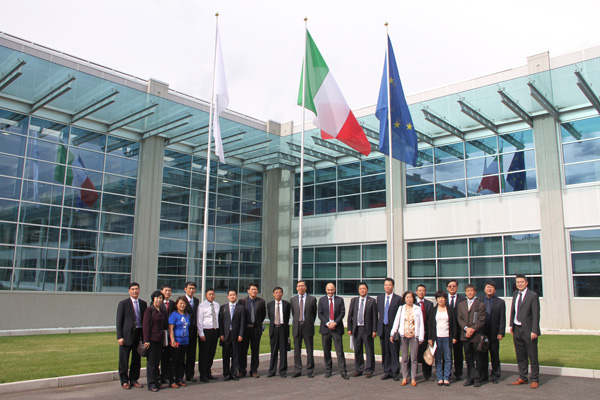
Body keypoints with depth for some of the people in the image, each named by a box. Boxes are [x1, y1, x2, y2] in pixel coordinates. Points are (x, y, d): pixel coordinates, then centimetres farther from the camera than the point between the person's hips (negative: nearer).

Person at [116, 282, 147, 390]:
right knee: (124, 359, 4)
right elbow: (119, 321, -3)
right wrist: (119, 337, -10)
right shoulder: (123, 303, -2)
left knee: (137, 359, 10)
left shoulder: (143, 303, 9)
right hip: (127, 334, -3)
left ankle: (134, 380, 22)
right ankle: (124, 381, 17)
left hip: (139, 333, 4)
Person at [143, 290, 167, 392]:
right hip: (152, 339, -6)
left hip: (160, 339, 6)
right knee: (151, 362, -1)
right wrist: (146, 340, -15)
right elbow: (145, 326, -12)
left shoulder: (162, 310, 13)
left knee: (157, 361, 10)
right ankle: (151, 384, 5)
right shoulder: (149, 310, -7)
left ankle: (156, 381, 18)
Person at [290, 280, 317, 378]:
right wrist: (296, 323, 11)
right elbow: (293, 313, 15)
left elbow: (314, 313, 9)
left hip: (308, 327, -2)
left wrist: (310, 324, 9)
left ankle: (309, 371, 13)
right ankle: (297, 371, 15)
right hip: (297, 327, 2)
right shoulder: (293, 300, 9)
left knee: (310, 350, 3)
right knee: (297, 350, 6)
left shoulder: (312, 299, 2)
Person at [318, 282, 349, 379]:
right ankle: (328, 371, 17)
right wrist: (327, 323, -11)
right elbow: (320, 314, 2)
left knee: (340, 350, -4)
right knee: (326, 351, 7)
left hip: (337, 328, -1)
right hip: (325, 328, 1)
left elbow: (342, 313, 0)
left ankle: (343, 371, -1)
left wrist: (335, 323, -12)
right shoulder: (322, 300, 8)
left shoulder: (340, 300, 6)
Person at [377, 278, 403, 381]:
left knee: (394, 351, 1)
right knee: (385, 352, 9)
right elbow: (378, 312, 13)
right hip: (382, 328, 4)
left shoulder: (398, 299, -3)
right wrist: (377, 327, 7)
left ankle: (394, 372, 12)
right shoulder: (379, 298, 11)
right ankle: (386, 371, 18)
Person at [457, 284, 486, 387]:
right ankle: (470, 378, 16)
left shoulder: (481, 304, 0)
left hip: (477, 335, -3)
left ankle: (477, 379, 11)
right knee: (468, 358, 8)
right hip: (465, 336, 4)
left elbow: (481, 320, -7)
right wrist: (466, 328, -10)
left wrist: (473, 329, -15)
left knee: (478, 358, 2)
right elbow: (460, 319, 6)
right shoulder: (461, 305, 13)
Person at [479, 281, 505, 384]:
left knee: (495, 355, 5)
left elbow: (502, 319, 0)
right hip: (481, 333, 2)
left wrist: (501, 333, -8)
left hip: (494, 333, -2)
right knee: (482, 355, 8)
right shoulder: (479, 301, 8)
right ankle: (483, 375, 18)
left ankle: (495, 375, 16)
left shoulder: (500, 302, 3)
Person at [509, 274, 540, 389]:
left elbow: (536, 314, -13)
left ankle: (534, 380, 15)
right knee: (520, 356, 14)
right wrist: (511, 325, 11)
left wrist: (534, 331, -17)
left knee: (533, 356, 3)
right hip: (517, 330, 6)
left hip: (528, 330, -6)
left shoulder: (533, 295, -10)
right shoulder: (515, 294, 10)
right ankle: (522, 378, 25)